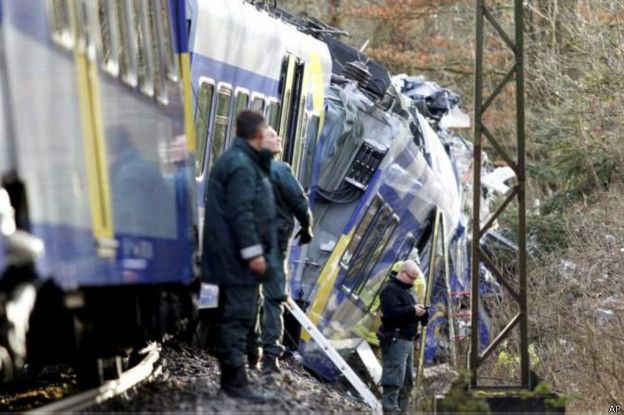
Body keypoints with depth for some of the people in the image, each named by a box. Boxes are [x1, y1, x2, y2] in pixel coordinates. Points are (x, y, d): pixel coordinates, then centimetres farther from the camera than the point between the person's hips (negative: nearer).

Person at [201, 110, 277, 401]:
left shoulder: (237, 160, 18)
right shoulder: (241, 165, -16)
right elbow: (241, 212, -22)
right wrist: (253, 252, -22)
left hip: (230, 257, 11)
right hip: (238, 257, -11)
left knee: (232, 315, 15)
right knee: (238, 315, -11)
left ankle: (230, 377, 21)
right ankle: (235, 380, -12)